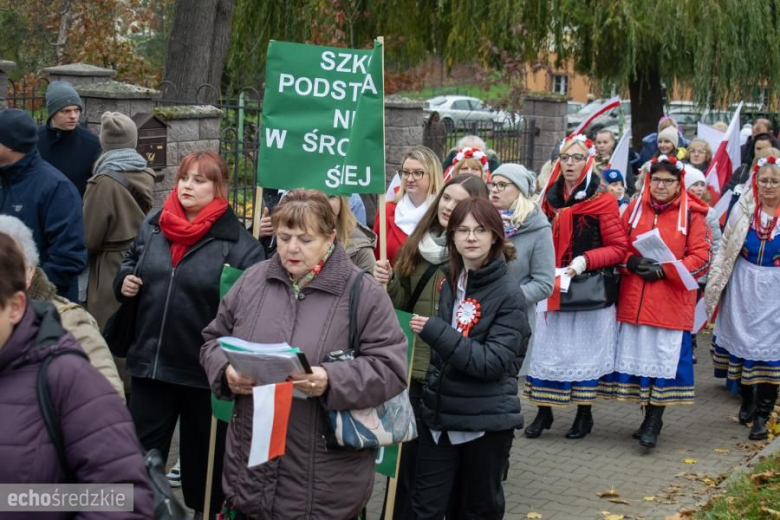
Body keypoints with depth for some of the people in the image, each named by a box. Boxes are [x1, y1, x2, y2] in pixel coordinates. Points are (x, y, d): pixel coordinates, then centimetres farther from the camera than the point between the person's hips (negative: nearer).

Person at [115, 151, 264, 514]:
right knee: (141, 450, 12)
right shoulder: (152, 225, 6)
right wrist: (124, 280, 2)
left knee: (204, 452, 14)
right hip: (150, 359, 4)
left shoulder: (237, 240, -10)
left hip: (205, 366, -4)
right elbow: (130, 262, 22)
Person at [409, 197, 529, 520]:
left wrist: (434, 331, -24)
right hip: (439, 414, 5)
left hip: (487, 421, -5)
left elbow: (493, 362, -22)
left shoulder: (509, 297, -12)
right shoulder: (446, 284, 5)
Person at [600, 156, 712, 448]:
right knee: (639, 355, 6)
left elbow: (701, 257, -5)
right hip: (634, 300, 3)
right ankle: (649, 418, 21)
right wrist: (630, 262, -8)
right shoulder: (635, 208, 9)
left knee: (665, 358, -4)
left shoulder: (692, 213, -1)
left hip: (672, 302, -3)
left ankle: (653, 423, 5)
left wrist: (664, 270, -14)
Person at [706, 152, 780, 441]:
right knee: (741, 340, 12)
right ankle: (746, 398, 34)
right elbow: (726, 249, 6)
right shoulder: (744, 209, -1)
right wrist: (715, 284, 4)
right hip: (743, 287, 3)